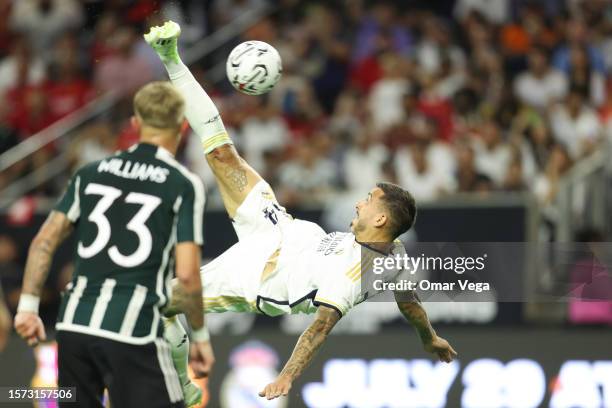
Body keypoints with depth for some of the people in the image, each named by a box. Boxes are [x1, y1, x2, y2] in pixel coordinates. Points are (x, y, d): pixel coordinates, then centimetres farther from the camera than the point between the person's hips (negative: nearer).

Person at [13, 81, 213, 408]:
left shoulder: (92, 172, 12)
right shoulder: (184, 185, -2)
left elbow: (44, 240, 7)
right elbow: (186, 273, -9)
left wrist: (28, 306, 11)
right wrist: (200, 336, 3)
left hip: (74, 322, 5)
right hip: (132, 330, -5)